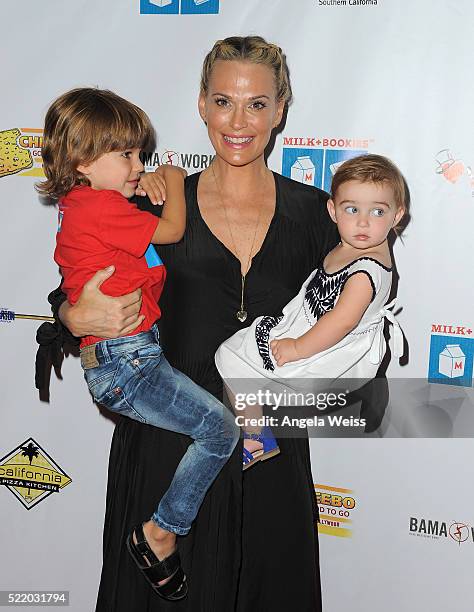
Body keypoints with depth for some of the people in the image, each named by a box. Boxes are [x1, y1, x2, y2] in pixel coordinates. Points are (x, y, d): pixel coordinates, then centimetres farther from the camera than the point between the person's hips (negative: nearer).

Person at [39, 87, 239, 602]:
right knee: (218, 428, -13)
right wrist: (173, 179, 12)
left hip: (115, 364, 11)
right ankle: (160, 533, 0)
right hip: (125, 361, -11)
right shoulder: (99, 205, -15)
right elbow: (173, 230, -6)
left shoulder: (78, 207, 17)